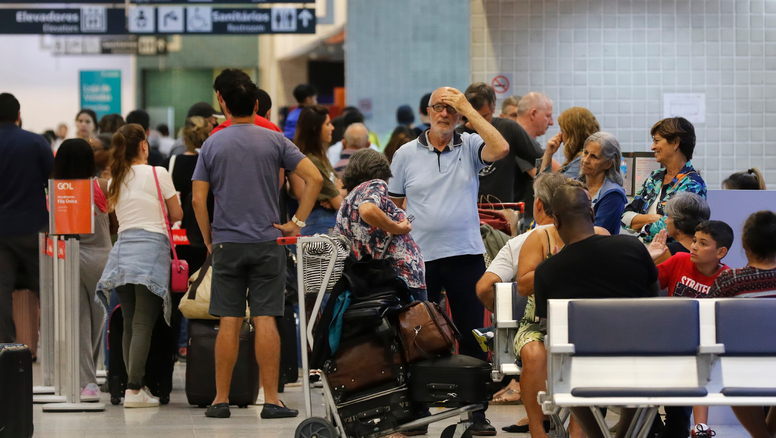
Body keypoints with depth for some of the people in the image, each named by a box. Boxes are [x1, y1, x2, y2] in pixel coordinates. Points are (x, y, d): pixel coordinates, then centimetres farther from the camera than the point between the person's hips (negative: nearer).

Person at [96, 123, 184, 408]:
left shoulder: (116, 179, 12)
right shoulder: (157, 174, -2)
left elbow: (116, 214, 17)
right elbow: (177, 215, 4)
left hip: (123, 249, 5)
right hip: (151, 248, -5)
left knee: (130, 324, 9)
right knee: (143, 324, -9)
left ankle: (134, 385, 9)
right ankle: (133, 389, -15)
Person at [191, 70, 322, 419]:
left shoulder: (212, 145, 1)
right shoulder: (275, 141, 1)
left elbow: (198, 199, -1)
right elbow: (314, 178, -6)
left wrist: (208, 240, 9)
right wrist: (297, 222, 0)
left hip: (227, 244, 0)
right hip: (267, 243, 0)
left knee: (229, 323, 3)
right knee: (265, 320, -2)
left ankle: (221, 400, 7)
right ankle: (271, 400, -4)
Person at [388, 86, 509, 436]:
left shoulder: (470, 147, 4)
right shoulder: (407, 154, 6)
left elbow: (500, 149, -17)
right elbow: (392, 206, 10)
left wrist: (468, 109, -12)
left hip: (466, 255, 0)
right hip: (420, 259, 0)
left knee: (472, 336, 2)